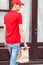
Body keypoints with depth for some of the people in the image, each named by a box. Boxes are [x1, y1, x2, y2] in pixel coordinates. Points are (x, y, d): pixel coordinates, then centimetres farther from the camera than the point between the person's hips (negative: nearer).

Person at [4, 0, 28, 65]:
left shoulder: (6, 15, 7)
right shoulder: (18, 15, -14)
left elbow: (5, 30, 10)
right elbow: (21, 30, -17)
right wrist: (25, 43, -11)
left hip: (8, 42, 7)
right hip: (16, 42, -7)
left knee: (13, 57, 21)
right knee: (13, 59, -1)